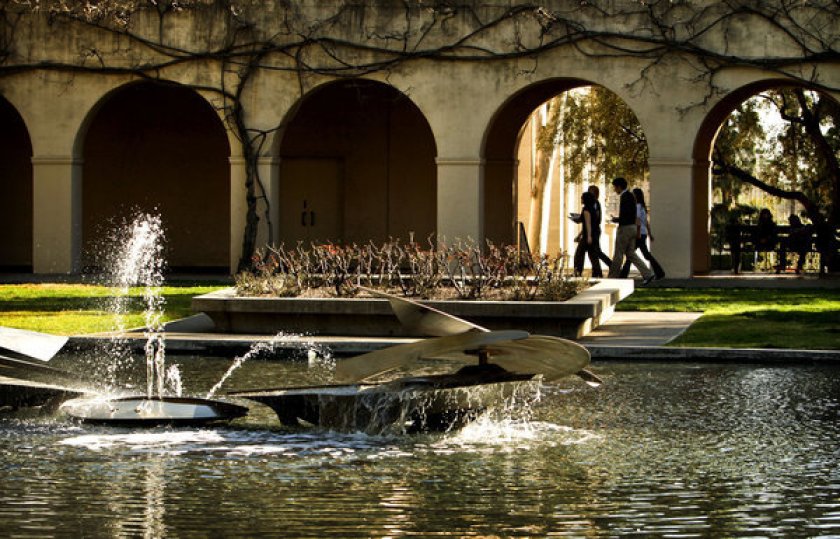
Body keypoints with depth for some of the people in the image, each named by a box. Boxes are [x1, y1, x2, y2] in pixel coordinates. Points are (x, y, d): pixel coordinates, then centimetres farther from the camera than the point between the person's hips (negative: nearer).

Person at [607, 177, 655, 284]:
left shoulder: (624, 197, -16)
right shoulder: (631, 196, 14)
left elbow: (624, 217, -22)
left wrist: (615, 219, -7)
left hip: (625, 228, -10)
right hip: (632, 227, 10)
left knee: (618, 254, 0)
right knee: (630, 253, 9)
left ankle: (613, 277, 8)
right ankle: (647, 274, 0)